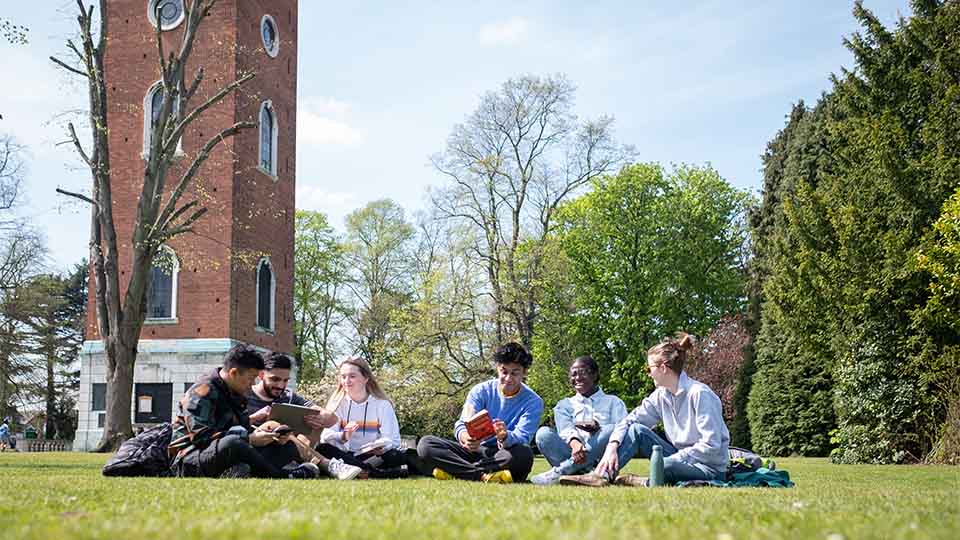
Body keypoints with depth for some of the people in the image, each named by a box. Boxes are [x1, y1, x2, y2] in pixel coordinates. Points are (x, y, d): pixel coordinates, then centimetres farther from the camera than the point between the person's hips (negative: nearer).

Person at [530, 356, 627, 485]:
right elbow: (565, 429, -1)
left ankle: (560, 472, -32)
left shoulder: (613, 402, 20)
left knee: (612, 429, -28)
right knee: (543, 433, -22)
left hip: (600, 459, -1)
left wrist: (599, 429, -20)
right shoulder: (564, 405, 22)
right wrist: (574, 443, -25)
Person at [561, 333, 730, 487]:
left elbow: (711, 446, -22)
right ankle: (602, 475, -17)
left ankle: (644, 482, -8)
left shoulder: (699, 394, -19)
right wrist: (612, 447, -14)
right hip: (681, 457, 7)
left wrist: (674, 458, -19)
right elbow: (629, 420, 3)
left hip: (711, 469, -7)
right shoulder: (661, 395, 5)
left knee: (665, 466, -37)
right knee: (636, 430, -5)